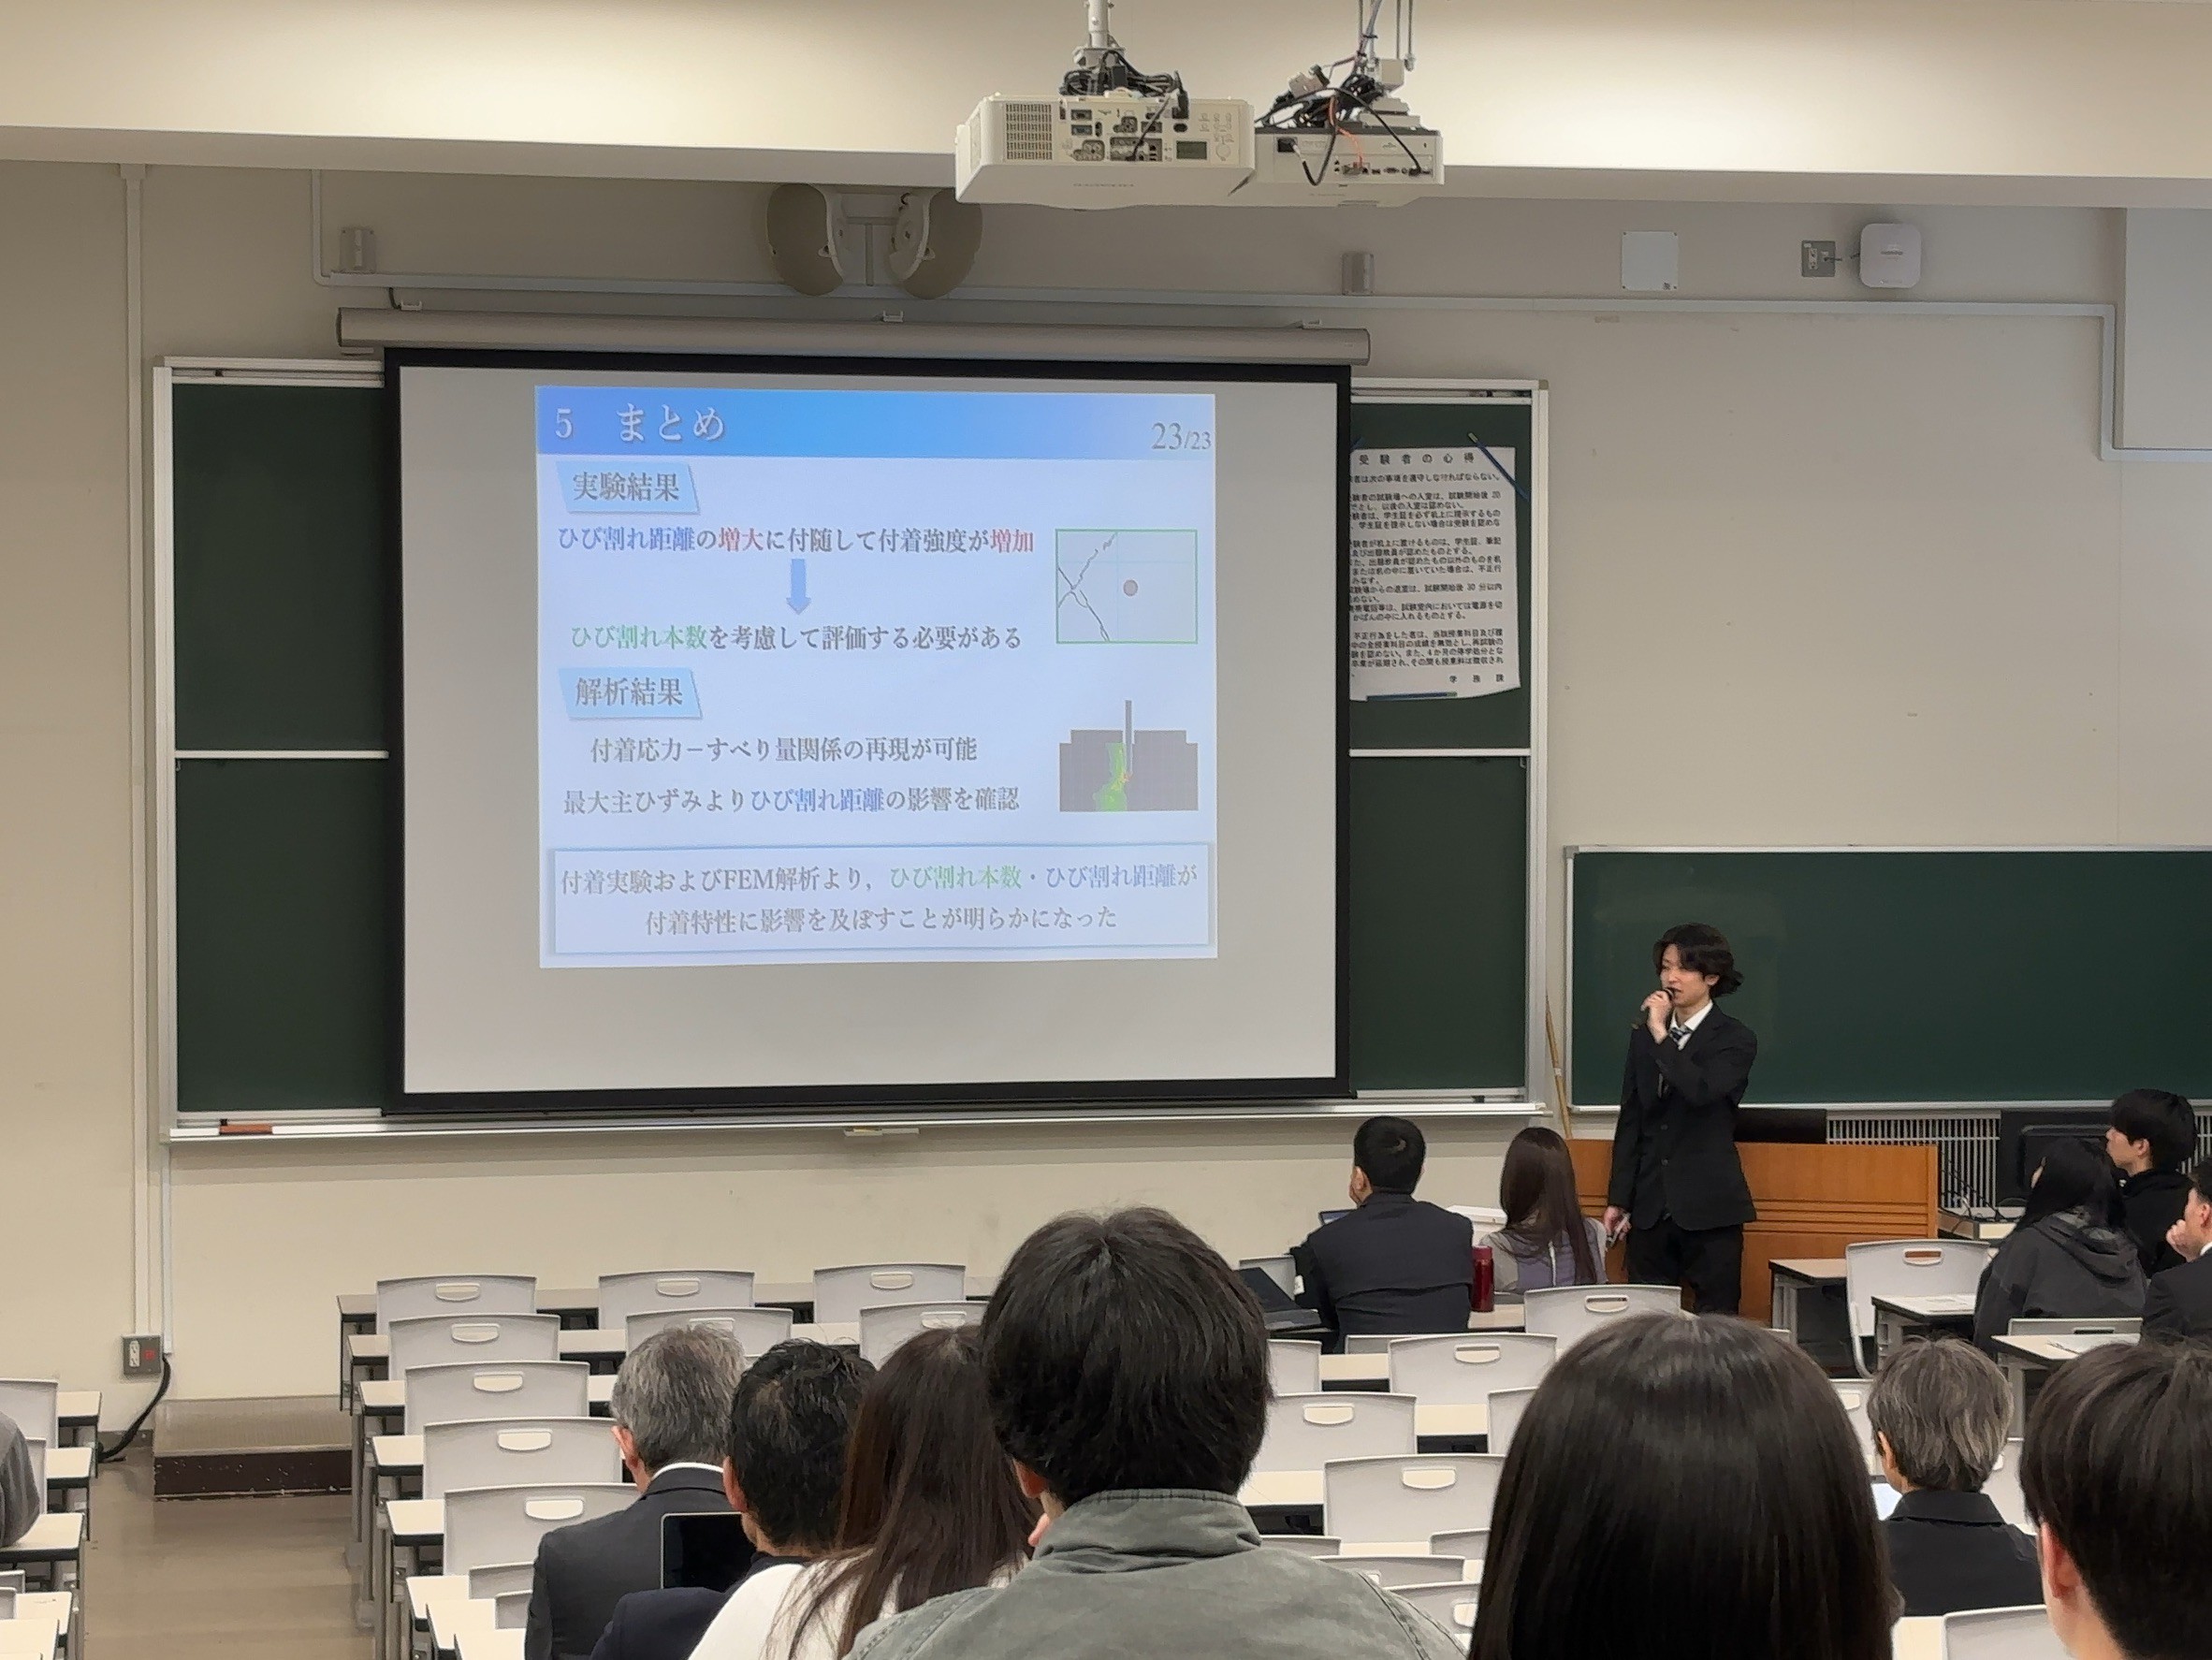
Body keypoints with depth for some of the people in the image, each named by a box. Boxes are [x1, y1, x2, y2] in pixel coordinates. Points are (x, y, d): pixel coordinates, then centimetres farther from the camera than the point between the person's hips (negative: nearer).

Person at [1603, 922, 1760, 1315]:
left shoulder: (1735, 1040, -3)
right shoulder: (1643, 1036, 13)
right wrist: (1618, 1199, 9)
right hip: (1650, 1205, 5)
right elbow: (1630, 1121, 13)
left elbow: (1702, 1091, -23)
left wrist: (1661, 1035, -17)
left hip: (1709, 1208, -5)